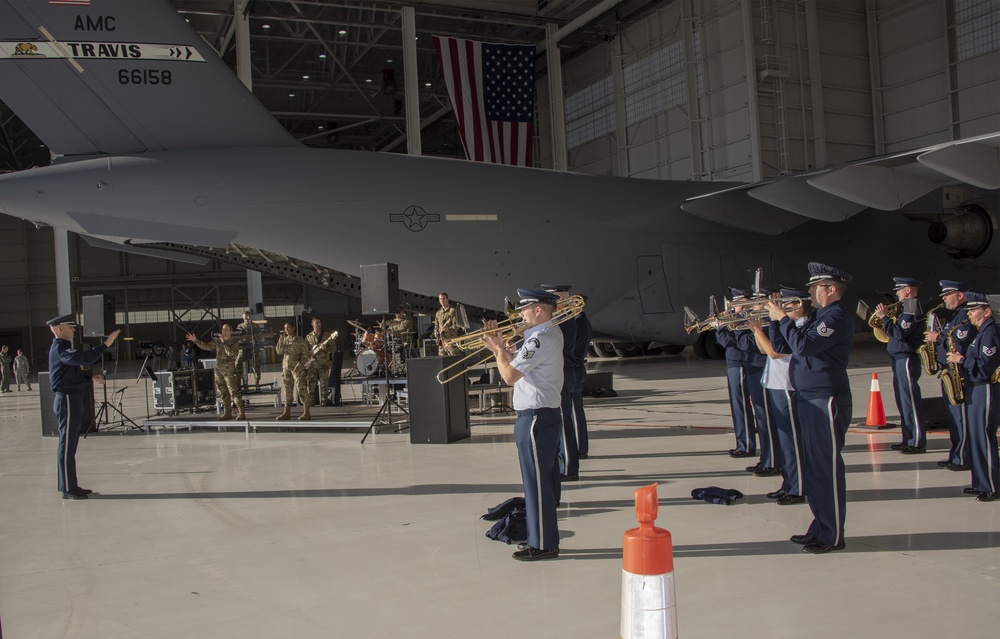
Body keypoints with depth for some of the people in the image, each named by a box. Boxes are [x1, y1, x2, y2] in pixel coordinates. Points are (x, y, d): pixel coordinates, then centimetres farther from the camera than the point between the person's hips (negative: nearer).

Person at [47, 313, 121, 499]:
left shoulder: (63, 347, 18)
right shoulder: (60, 349, -14)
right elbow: (85, 358, -32)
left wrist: (92, 378, 11)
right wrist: (106, 344, -30)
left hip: (72, 400, 10)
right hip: (67, 400, -10)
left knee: (70, 444, 13)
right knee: (67, 445, -5)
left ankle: (70, 486, 20)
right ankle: (68, 489, 0)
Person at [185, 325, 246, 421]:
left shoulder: (235, 342, -6)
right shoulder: (217, 341, 11)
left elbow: (231, 353, -20)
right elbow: (206, 346, 15)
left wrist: (224, 342, -19)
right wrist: (195, 340, 7)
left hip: (230, 371, -6)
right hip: (219, 370, 6)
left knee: (234, 392, -10)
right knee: (224, 393, 11)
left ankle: (242, 413, -6)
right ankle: (227, 413, 19)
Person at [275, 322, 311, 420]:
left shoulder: (300, 341, -4)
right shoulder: (284, 339, 11)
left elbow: (306, 355, -6)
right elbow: (279, 351, 4)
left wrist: (299, 364, -16)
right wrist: (281, 341, -7)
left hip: (297, 369, -6)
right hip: (286, 368, 6)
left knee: (301, 389, -9)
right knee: (287, 390, 9)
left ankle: (306, 413, -8)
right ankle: (287, 412, 16)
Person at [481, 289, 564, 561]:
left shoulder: (539, 339, -21)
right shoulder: (553, 334, 12)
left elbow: (509, 375, -23)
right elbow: (519, 363, 16)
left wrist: (497, 349, -7)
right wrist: (501, 345, 6)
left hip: (535, 419, -11)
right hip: (549, 414, 11)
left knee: (536, 482, -2)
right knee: (546, 480, 17)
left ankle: (543, 544, 7)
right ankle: (544, 537, 28)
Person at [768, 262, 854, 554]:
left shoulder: (837, 317, -15)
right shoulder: (821, 316, 17)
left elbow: (802, 345, -24)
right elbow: (797, 344, 18)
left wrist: (782, 319, -13)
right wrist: (781, 317, 7)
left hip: (826, 400, -10)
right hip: (809, 399, 10)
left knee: (827, 466, -4)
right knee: (813, 465, 15)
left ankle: (833, 536, 3)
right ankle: (820, 527, 25)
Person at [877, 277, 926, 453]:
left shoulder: (912, 309, -15)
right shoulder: (907, 307, 16)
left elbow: (899, 333, -22)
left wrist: (884, 317, -14)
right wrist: (887, 319, 6)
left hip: (906, 360, -10)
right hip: (899, 359, 10)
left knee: (911, 401, -7)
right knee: (903, 401, 14)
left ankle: (918, 442, -3)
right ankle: (908, 439, 21)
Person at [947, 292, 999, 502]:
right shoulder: (982, 332, 14)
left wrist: (962, 360, -15)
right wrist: (961, 359, 6)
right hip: (976, 389, 10)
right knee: (975, 438, 13)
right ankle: (980, 483, 21)